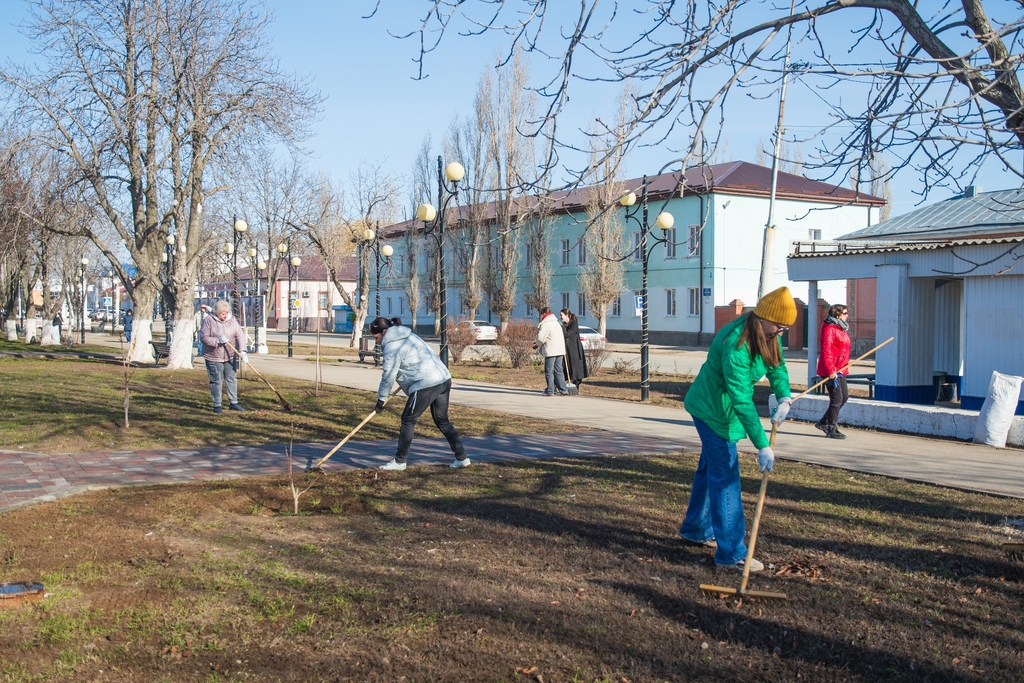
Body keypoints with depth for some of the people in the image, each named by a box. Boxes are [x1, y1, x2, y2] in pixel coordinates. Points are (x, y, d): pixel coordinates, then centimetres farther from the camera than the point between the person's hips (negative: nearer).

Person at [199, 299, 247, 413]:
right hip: (213, 357, -4)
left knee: (231, 379, 8)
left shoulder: (232, 320, 0)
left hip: (230, 357, 4)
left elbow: (240, 336, -4)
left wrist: (242, 351, -17)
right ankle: (217, 405, 12)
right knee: (216, 381, 2)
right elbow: (203, 337, -13)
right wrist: (218, 341, -27)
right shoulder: (209, 320, -10)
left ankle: (233, 403, 17)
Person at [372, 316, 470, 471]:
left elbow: (388, 376, -4)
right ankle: (462, 458, 18)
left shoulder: (392, 347, -7)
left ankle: (399, 461, 11)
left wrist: (381, 399, 8)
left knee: (408, 420, 4)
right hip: (444, 378, 9)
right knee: (442, 420, 18)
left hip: (426, 384, -9)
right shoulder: (408, 336, 19)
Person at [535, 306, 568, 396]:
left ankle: (550, 391, 1)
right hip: (560, 351, 8)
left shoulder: (546, 325, -11)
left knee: (549, 372, -1)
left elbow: (541, 339, -16)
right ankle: (563, 389, 10)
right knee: (559, 370, 12)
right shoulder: (556, 323, 18)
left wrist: (537, 345, 6)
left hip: (551, 351, -8)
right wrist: (539, 344, 18)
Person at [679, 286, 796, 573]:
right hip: (713, 410, -10)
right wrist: (762, 445, -33)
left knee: (710, 467, 20)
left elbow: (777, 368, 8)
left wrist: (784, 398, -14)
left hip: (717, 409, 10)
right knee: (725, 476, -9)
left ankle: (695, 530, 37)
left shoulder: (768, 336, -4)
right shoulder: (735, 345, -32)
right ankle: (731, 554, -6)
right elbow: (741, 400, -33)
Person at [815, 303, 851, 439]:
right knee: (837, 398, -7)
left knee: (844, 396, 14)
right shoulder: (830, 329, -16)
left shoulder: (841, 329, 16)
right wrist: (830, 370, -26)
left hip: (840, 370, 10)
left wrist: (846, 364, 20)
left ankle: (824, 422, 23)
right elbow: (826, 351, -23)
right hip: (831, 371, -10)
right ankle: (831, 429, 3)